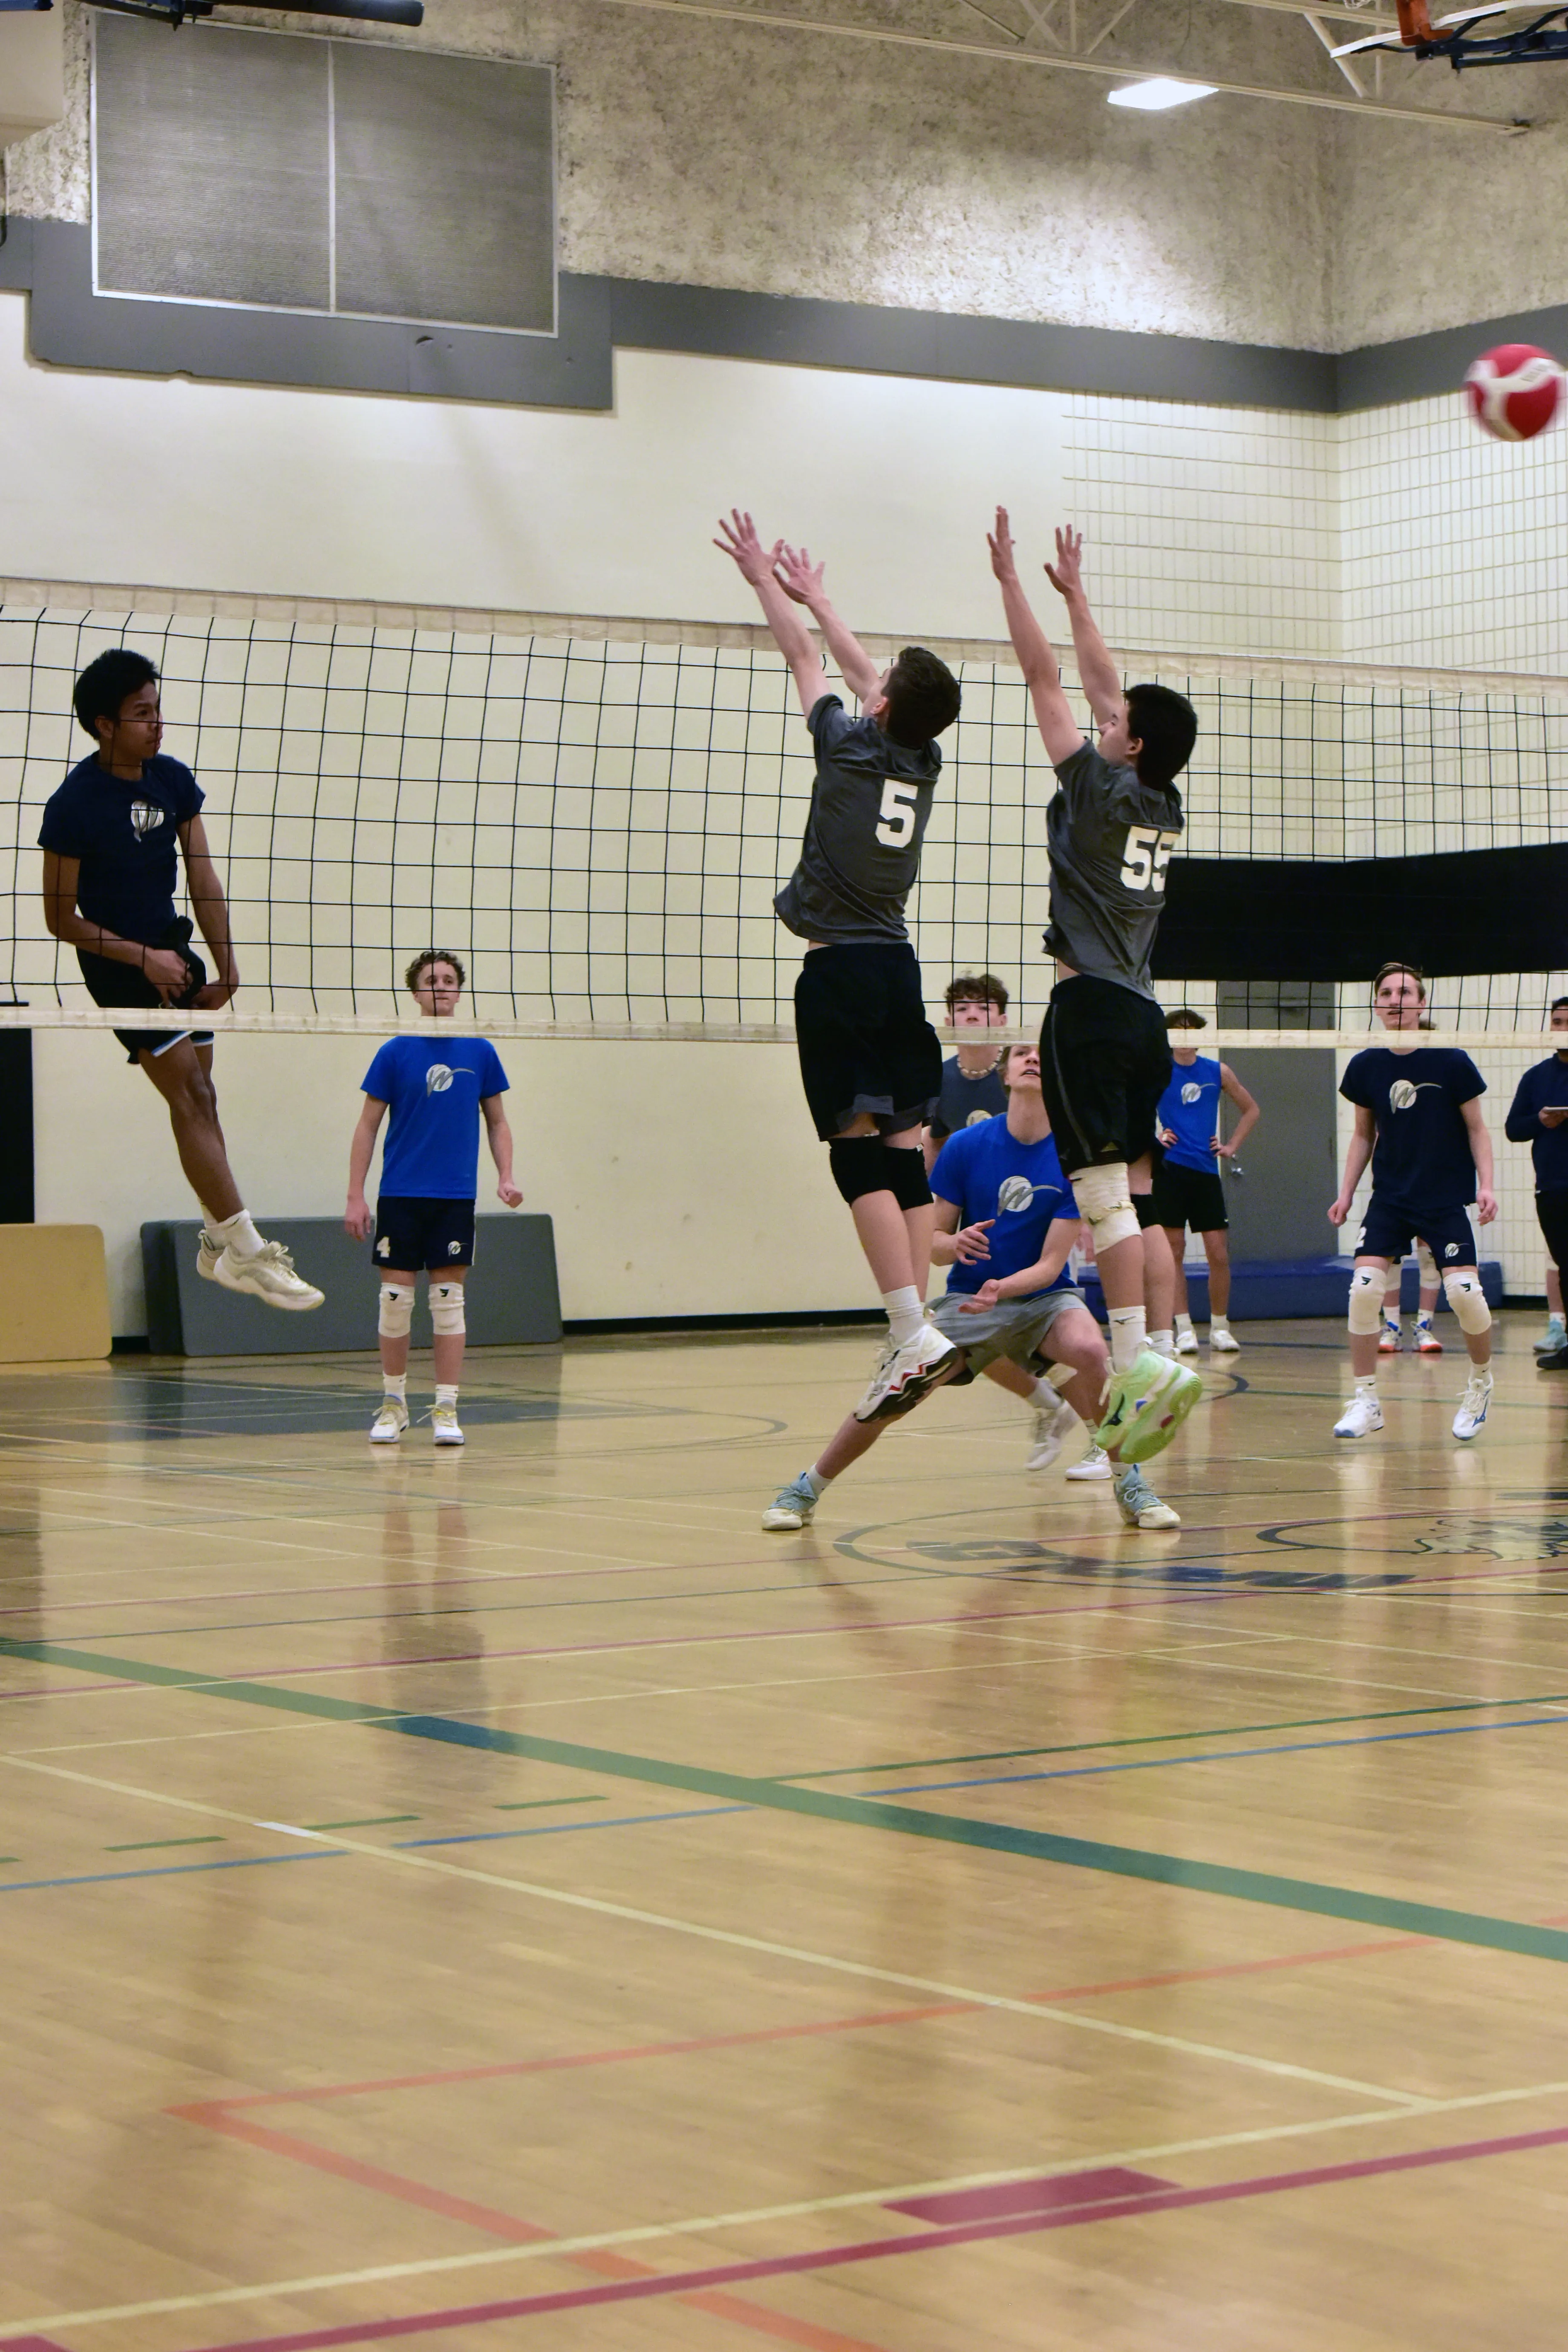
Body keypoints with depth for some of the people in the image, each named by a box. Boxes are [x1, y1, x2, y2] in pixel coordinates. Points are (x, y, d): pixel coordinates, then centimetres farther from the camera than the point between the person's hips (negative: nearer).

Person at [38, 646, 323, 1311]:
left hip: (171, 948, 7)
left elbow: (201, 875, 6)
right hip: (114, 959, -7)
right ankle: (248, 1253, -17)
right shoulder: (73, 804, -17)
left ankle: (217, 1243, 18)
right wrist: (143, 958, -16)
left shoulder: (172, 778, 1)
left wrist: (226, 964, 1)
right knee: (190, 1095, -14)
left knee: (200, 1097, 9)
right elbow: (60, 918, -12)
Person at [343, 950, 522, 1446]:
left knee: (449, 1301, 0)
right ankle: (393, 1404, 14)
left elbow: (497, 1124, 12)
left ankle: (446, 1410, 3)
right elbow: (367, 1127, 3)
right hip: (400, 1195, -1)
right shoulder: (395, 1053, 0)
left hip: (455, 1197, 1)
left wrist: (505, 1178, -2)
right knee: (395, 1299, 2)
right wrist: (356, 1196, -2)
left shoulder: (480, 1053, 4)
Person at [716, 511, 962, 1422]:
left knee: (861, 1149, -11)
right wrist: (812, 594, 39)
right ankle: (920, 1332, 0)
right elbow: (863, 671, 26)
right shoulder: (925, 760, 11)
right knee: (903, 1147, 5)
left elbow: (806, 659, 11)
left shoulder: (848, 744, -4)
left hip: (839, 965, -6)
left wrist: (767, 581, 27)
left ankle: (914, 1332, -21)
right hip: (898, 963, 6)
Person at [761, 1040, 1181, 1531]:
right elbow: (934, 1240, -1)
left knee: (1088, 1349, -34)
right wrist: (955, 1244, -25)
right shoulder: (966, 1146, -8)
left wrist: (1002, 1288, -34)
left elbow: (1050, 1265, -15)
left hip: (1043, 1295, -1)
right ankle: (805, 1490, 7)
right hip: (967, 1297, 1)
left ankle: (1130, 1485, -14)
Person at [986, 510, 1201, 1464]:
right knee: (1137, 1200, 6)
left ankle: (1140, 1364, -18)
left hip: (1091, 1007, -8)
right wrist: (1075, 594, 33)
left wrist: (1012, 579, 5)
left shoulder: (1100, 788, -6)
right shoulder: (1165, 803, 13)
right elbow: (1104, 685, 24)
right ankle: (1158, 1360, 1)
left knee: (1106, 1194, -12)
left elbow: (1046, 679, -2)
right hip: (1143, 1017, 8)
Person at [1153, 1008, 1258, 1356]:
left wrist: (1233, 1146, 10)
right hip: (1169, 1169, -2)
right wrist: (1153, 1135, -6)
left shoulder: (1218, 1072, 9)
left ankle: (1220, 1328, 11)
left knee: (1219, 1254, -1)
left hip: (1206, 1171, 2)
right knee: (1174, 1252, -3)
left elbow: (1251, 1109, 21)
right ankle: (1184, 1330, 2)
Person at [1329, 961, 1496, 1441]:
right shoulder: (1366, 1067, 0)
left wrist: (1486, 1185, -10)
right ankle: (1367, 1401, -2)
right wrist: (1346, 1193, 7)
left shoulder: (1451, 1063, -8)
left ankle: (1481, 1381, 16)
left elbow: (1477, 1129, 1)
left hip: (1446, 1199, -2)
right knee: (1364, 1287, -13)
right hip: (1389, 1199, 2)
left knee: (1464, 1291, -13)